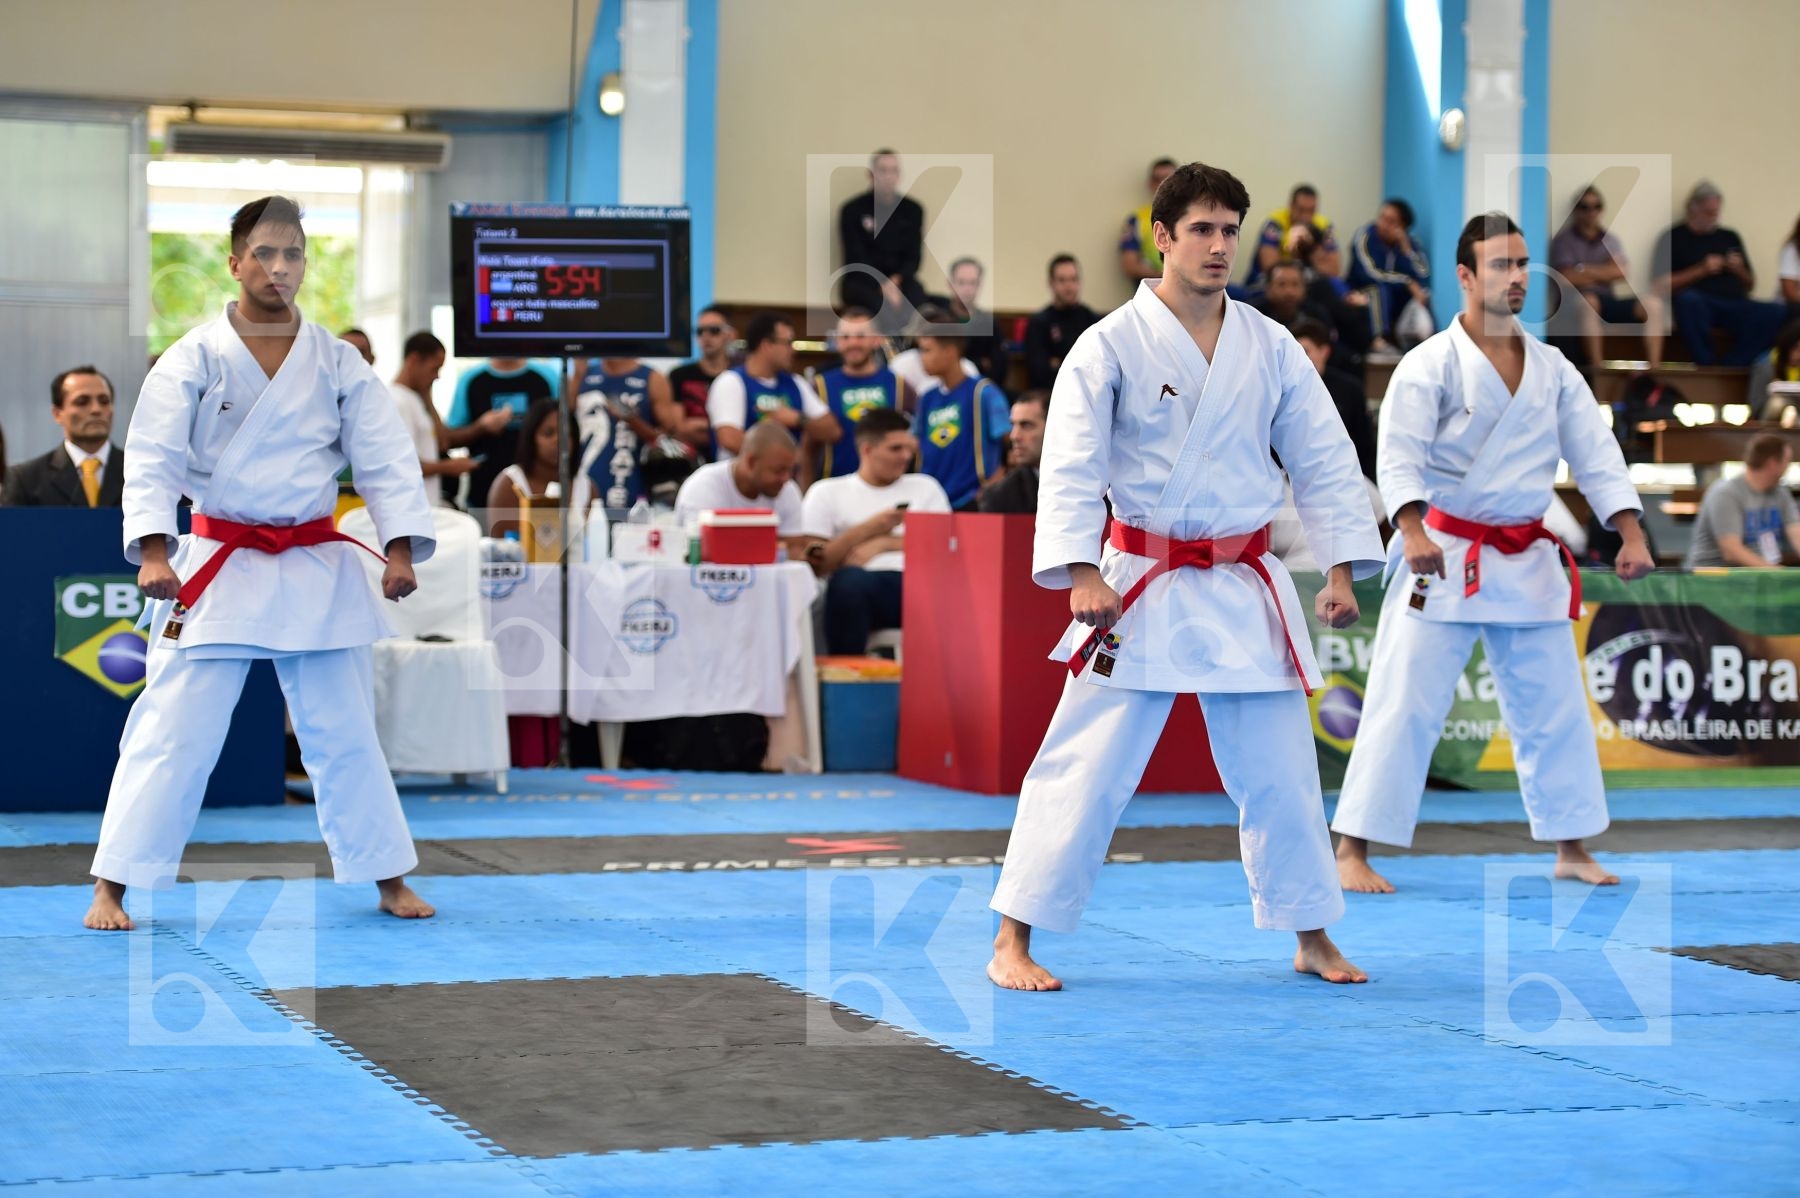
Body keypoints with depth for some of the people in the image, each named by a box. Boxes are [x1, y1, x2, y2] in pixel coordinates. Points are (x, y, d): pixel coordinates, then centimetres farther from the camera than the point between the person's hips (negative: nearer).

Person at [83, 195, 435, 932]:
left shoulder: (338, 364, 2)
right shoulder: (193, 360, -4)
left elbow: (387, 459, -1)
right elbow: (152, 459, -10)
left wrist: (401, 547, -13)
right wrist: (153, 550, -23)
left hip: (317, 572, 2)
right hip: (216, 567, -2)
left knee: (344, 732, 10)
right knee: (170, 733, -5)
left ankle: (391, 882, 21)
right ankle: (111, 889, 2)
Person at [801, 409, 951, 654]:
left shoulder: (925, 487, 26)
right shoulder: (827, 492, 17)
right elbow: (815, 564, 4)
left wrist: (883, 543, 0)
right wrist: (870, 528, -1)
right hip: (858, 589, -2)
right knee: (850, 580, -39)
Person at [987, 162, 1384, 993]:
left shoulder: (1271, 348, 5)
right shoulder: (1112, 345, -7)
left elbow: (1324, 462, 8)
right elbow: (1071, 467, -11)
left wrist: (1342, 570, 1)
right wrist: (1080, 575, -21)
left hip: (1245, 590, 4)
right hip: (1140, 583, -3)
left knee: (1279, 770, 9)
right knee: (1086, 767, -5)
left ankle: (1312, 938, 24)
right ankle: (1012, 942, 2)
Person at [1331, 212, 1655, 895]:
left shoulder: (1552, 370, 7)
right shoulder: (1431, 364, -9)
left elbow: (1597, 455, 5)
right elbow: (1399, 457, -19)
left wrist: (1632, 533, -7)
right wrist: (1413, 532, -35)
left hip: (1528, 563, 5)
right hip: (1443, 557, -5)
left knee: (1555, 707, 12)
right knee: (1405, 705, -8)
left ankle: (1571, 848, 25)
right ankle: (1352, 851, -4)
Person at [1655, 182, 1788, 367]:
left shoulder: (1729, 237, 23)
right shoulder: (1674, 238, 9)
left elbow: (1750, 286, 26)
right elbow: (1662, 284, -1)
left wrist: (1739, 270, 4)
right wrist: (1701, 270, -9)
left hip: (1735, 304, 4)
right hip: (1700, 305, -4)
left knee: (1778, 314, -25)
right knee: (1688, 299, -40)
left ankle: (1732, 366, -23)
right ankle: (1708, 366, -27)